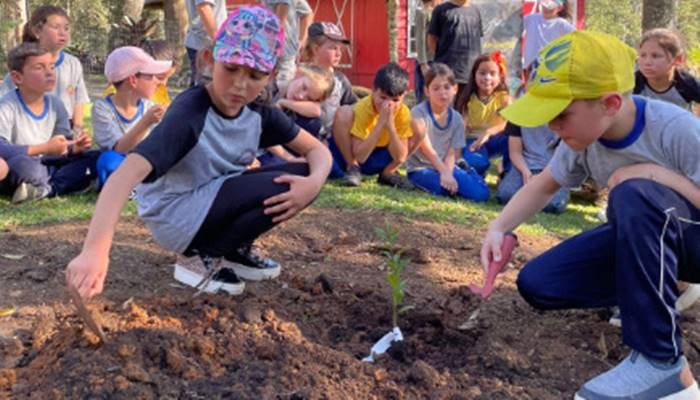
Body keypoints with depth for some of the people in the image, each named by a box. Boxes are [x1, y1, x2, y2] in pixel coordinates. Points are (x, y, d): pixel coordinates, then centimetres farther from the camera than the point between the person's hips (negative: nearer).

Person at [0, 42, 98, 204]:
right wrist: (45, 148, -29)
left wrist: (75, 147, -14)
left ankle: (46, 189, -22)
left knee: (98, 159, -8)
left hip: (47, 168, 7)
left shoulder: (55, 104, 4)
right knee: (22, 163, -41)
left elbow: (65, 146, 10)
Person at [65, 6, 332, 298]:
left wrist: (313, 182, -25)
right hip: (175, 217, -7)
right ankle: (200, 258, -7)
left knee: (301, 178, -8)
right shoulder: (189, 112, -28)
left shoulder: (260, 113, -7)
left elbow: (317, 150, 0)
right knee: (280, 187, -22)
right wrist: (95, 251, -52)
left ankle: (232, 251, 6)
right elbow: (127, 174, -39)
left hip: (216, 202, 7)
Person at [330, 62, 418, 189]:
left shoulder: (403, 112, -16)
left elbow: (400, 157, -20)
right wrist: (381, 122, -36)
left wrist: (390, 125, -33)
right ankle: (352, 168, -13)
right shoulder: (362, 108, -26)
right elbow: (360, 156, -31)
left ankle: (387, 173, 2)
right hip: (353, 155, -3)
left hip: (378, 160, 4)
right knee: (343, 115, -30)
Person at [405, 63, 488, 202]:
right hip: (421, 168, -3)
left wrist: (448, 173, -24)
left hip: (445, 166, 3)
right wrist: (444, 173, -26)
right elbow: (427, 149, -18)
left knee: (481, 193, -18)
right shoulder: (418, 113, -14)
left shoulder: (456, 119, 1)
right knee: (444, 188, -34)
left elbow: (452, 153, -4)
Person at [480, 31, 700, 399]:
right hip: (640, 239, 6)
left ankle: (662, 362, -31)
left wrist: (664, 175, -35)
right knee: (537, 285, -8)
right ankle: (662, 289, 9)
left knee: (634, 193, -38)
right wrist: (499, 228, -9)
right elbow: (543, 187, 6)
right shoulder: (582, 138, -11)